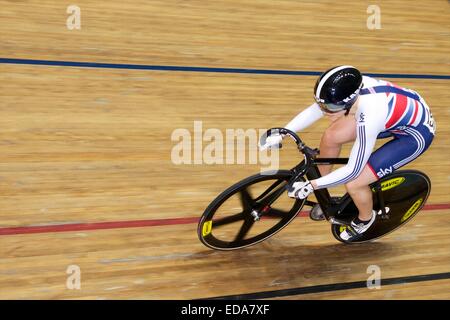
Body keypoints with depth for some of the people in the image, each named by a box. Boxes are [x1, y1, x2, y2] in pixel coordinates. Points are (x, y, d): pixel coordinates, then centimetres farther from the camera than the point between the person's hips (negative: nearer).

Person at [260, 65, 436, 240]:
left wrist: (312, 186, -23)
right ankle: (322, 188, 24)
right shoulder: (350, 88, -22)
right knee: (331, 136, 0)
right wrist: (280, 134, -9)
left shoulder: (369, 119, -40)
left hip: (417, 134, -7)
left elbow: (352, 171, -29)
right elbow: (313, 110, -6)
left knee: (353, 183, -14)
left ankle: (365, 219, 20)